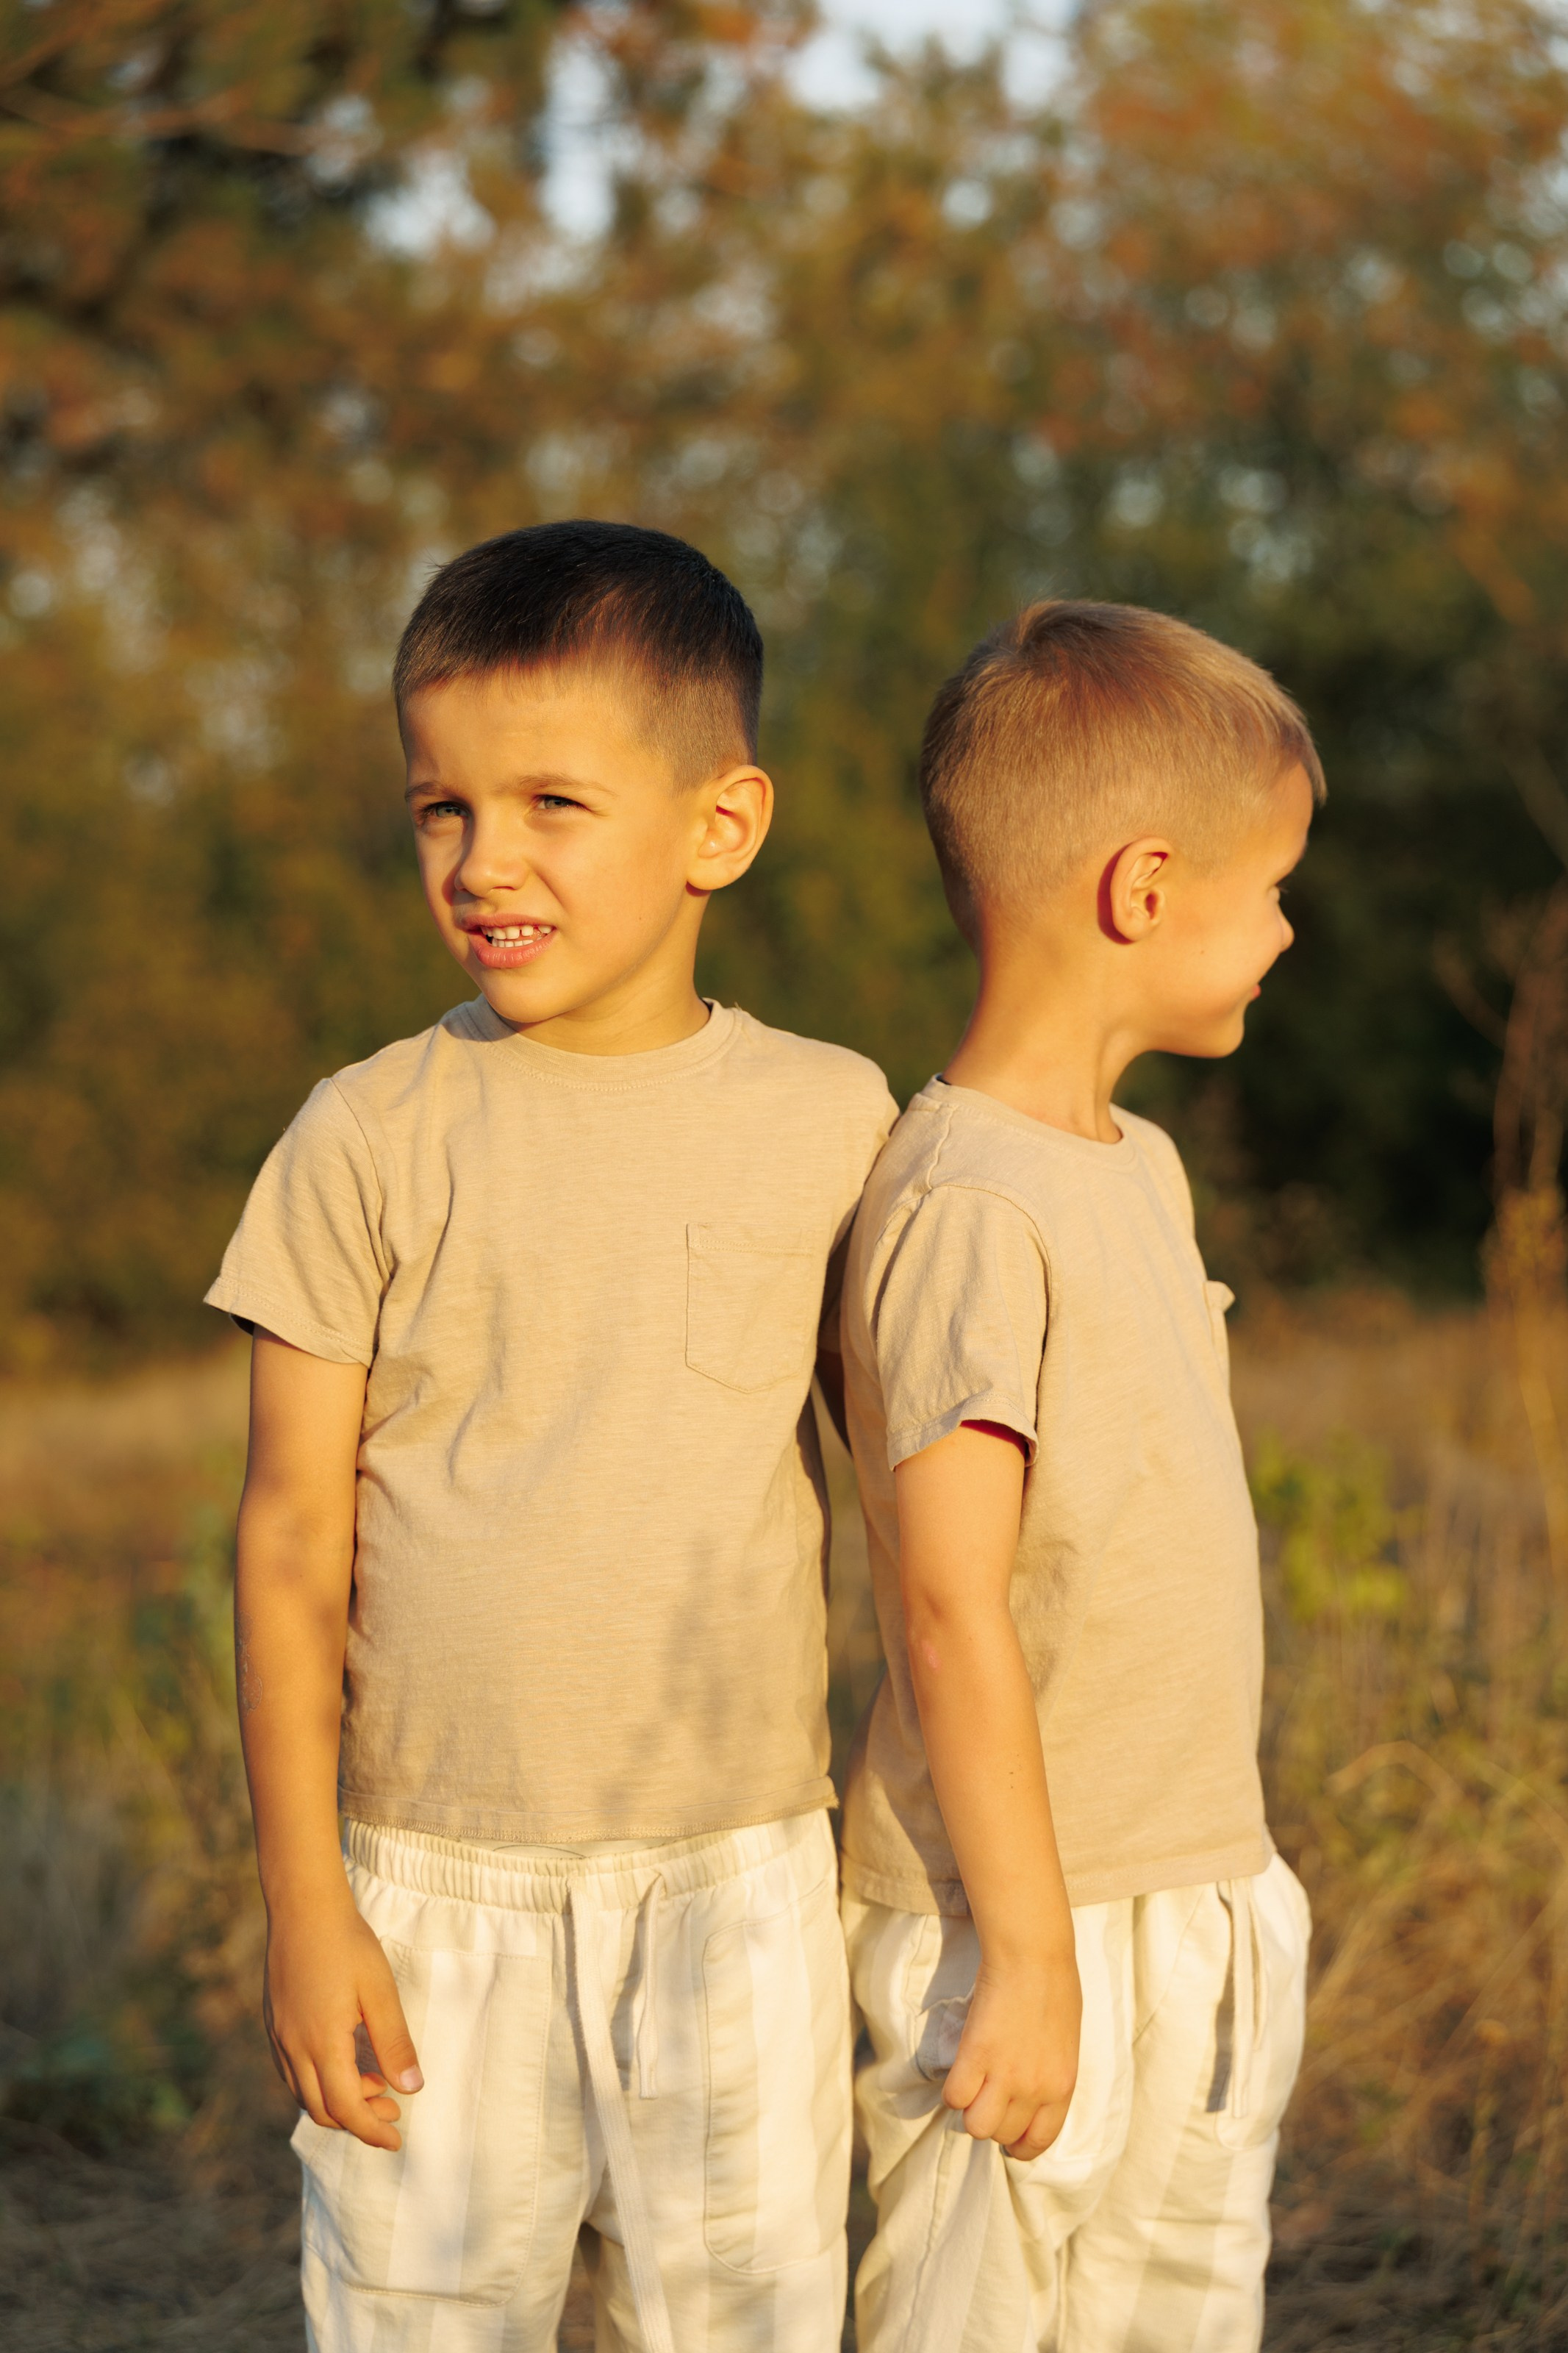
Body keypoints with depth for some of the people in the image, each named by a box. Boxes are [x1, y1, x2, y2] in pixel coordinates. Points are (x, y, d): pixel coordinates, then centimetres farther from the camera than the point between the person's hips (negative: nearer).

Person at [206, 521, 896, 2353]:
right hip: (435, 1884, -1)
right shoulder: (371, 1140, -4)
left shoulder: (833, 1124, 1)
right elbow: (292, 1537, -2)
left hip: (737, 1877, 1)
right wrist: (302, 1903, -4)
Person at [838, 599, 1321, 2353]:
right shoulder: (965, 1209, -19)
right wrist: (1029, 1960, -20)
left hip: (1201, 1920, 9)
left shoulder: (1141, 1170, 11)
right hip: (1034, 1937, -9)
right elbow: (952, 1610, -21)